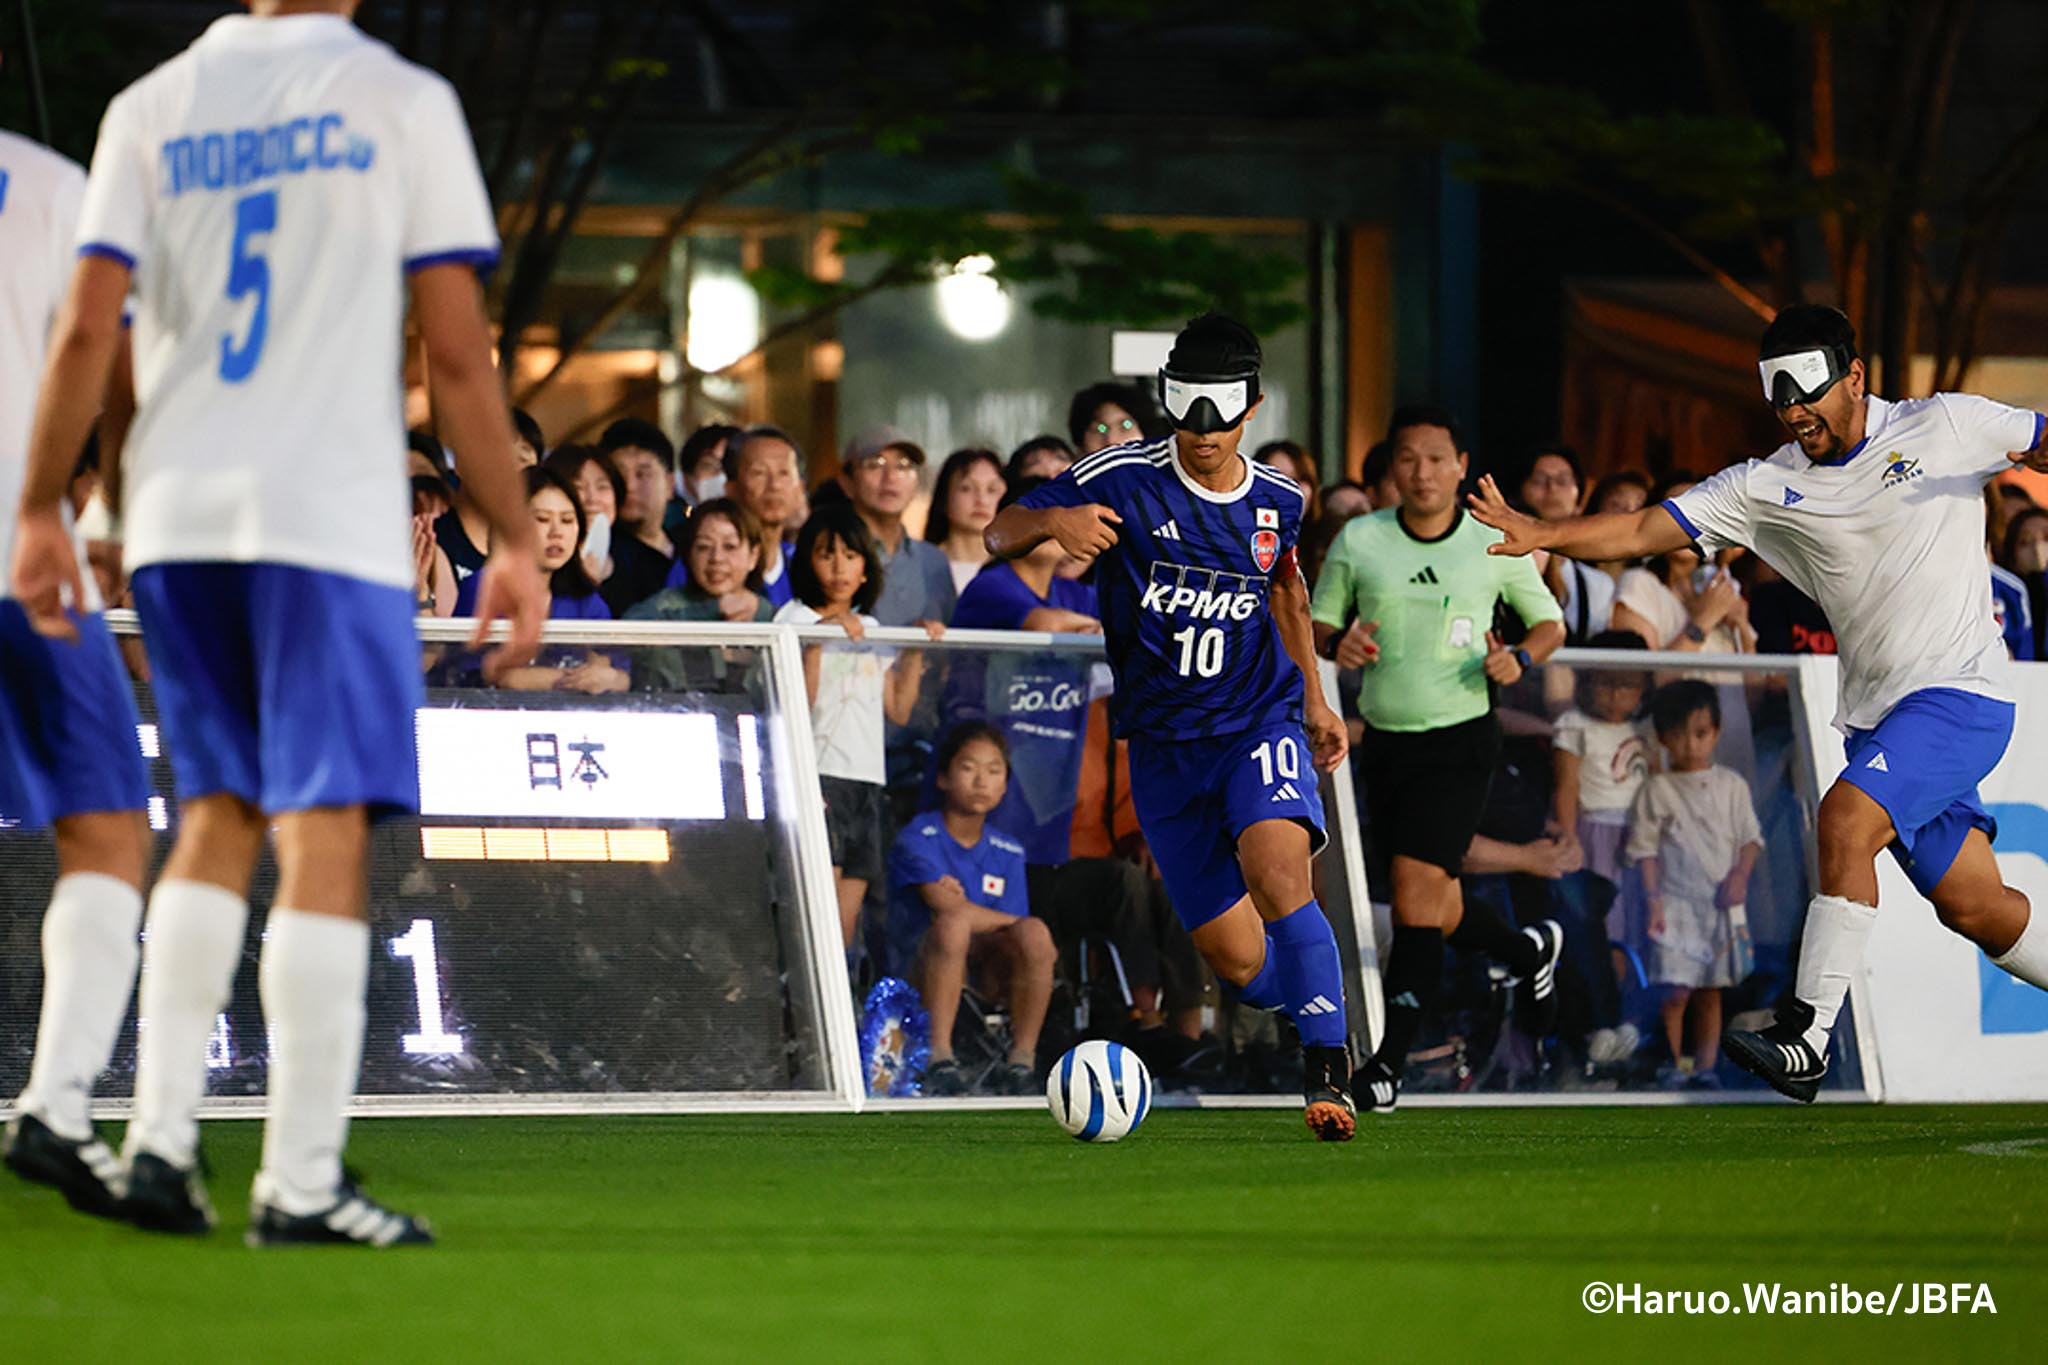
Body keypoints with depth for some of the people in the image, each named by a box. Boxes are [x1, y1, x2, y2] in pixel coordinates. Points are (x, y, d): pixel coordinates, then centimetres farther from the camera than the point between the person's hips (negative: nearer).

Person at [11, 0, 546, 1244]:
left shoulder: (151, 108, 9)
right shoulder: (402, 102, 0)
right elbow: (458, 351, -2)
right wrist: (516, 542, 2)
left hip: (177, 513, 4)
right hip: (332, 511, -4)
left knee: (218, 817, 15)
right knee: (325, 829, -4)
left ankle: (161, 1138, 8)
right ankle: (300, 1180, -9)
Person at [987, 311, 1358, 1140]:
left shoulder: (1276, 501, 2)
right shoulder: (1124, 480, -7)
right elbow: (999, 535, -8)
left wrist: (1312, 699, 24)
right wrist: (1055, 520, -30)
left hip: (1259, 724, 0)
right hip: (1164, 745, 0)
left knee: (1277, 875, -30)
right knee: (1236, 961, -1)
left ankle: (1328, 1073, -25)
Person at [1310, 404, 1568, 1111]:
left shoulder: (1495, 546, -1)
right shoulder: (1358, 541, 2)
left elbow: (1549, 621, 11)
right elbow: (1318, 621, 10)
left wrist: (1520, 657, -11)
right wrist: (1337, 641, -13)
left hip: (1460, 738, -3)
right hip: (1384, 737, 4)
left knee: (1416, 881, -18)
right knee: (1434, 912, 9)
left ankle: (1390, 1058, -17)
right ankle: (1530, 950, 41)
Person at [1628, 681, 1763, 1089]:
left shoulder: (1732, 786, 8)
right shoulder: (1656, 791, -2)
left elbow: (1751, 837, 11)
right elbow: (1645, 850, -2)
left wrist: (1740, 875, -7)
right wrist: (1652, 900, -10)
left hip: (1722, 905, 3)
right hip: (1677, 905, -3)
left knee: (1711, 993, 7)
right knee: (1675, 993, -9)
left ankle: (1705, 1066, 11)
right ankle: (1673, 1067, 0)